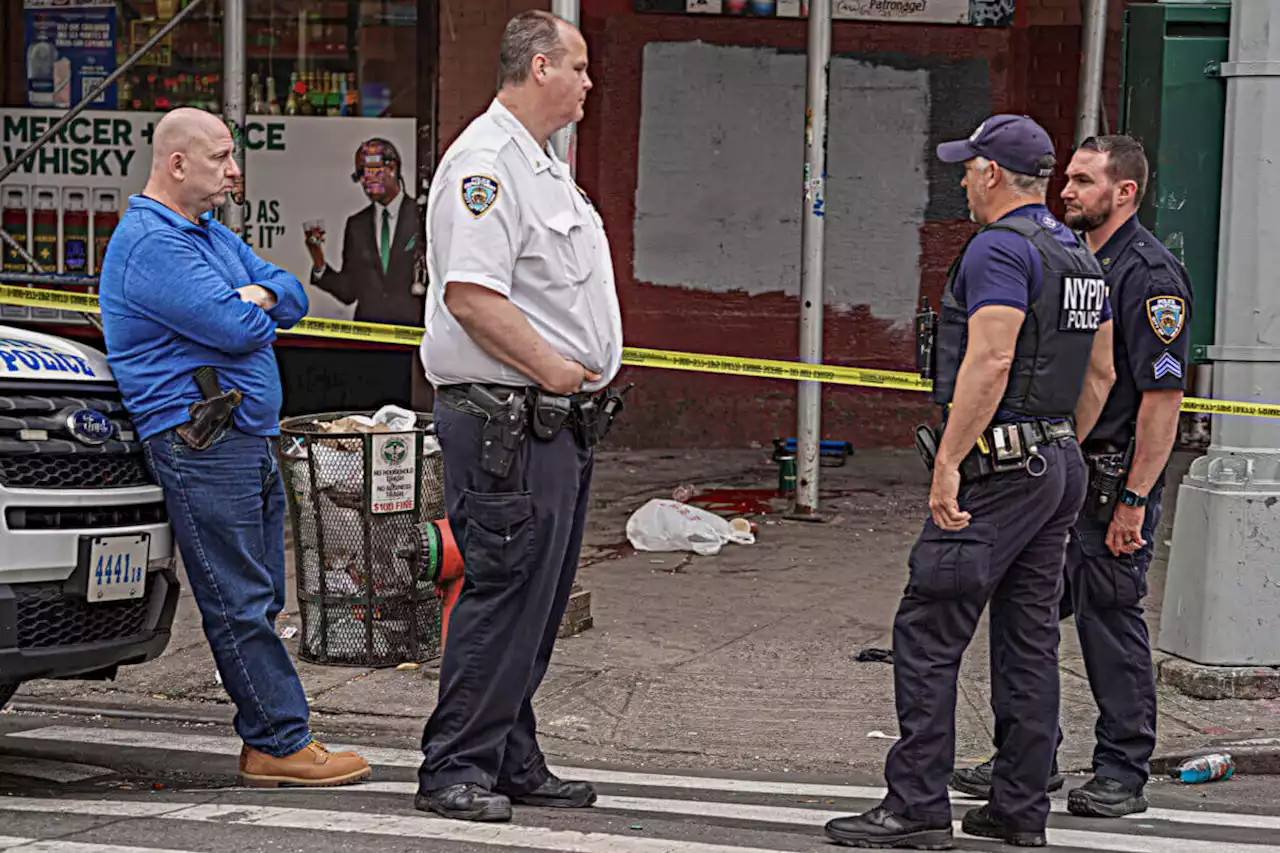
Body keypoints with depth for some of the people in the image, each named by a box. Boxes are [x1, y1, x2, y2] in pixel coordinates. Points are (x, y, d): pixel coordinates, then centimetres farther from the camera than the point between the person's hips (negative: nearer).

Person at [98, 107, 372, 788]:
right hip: (200, 444, -10)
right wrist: (253, 309, 4)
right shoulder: (149, 242, -13)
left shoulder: (210, 233, 20)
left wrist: (255, 296, -5)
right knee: (239, 603, -8)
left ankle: (267, 742, 11)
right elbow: (239, 329, -20)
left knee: (259, 599, 8)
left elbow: (292, 298, 17)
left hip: (250, 438, 10)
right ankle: (282, 742, -7)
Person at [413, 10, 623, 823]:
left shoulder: (543, 163, 20)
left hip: (560, 420, 10)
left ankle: (513, 762, 20)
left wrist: (586, 374, 15)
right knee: (503, 595, -8)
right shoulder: (484, 163, -14)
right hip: (507, 423, -10)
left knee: (538, 602, 13)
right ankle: (455, 768, -1)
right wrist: (551, 369, -19)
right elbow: (471, 296, -24)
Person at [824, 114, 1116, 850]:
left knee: (929, 632, -6)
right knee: (1030, 637, 11)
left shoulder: (1000, 250, -13)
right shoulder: (1081, 257, 16)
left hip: (998, 467, -9)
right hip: (1059, 467, 9)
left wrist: (947, 465, -22)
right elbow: (1100, 372, 20)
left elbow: (990, 362, -22)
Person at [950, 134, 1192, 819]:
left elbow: (1164, 395, -18)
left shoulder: (1150, 274, -14)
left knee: (1110, 621, -2)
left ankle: (1123, 773, 8)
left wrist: (1134, 500, -20)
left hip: (1113, 480, -9)